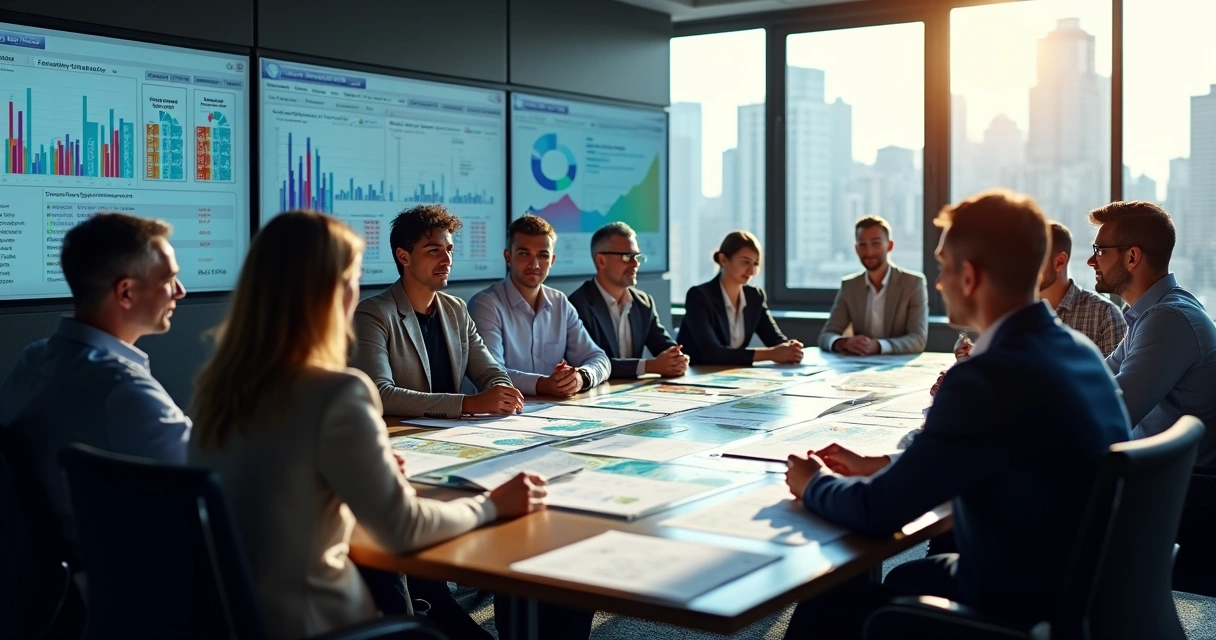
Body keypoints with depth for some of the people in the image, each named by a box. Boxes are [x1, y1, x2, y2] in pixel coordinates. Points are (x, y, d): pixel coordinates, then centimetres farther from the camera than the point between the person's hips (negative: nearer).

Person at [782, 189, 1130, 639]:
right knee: (903, 577, 27)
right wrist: (874, 466, 13)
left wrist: (814, 484, 0)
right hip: (1079, 590, 9)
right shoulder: (1077, 350, 0)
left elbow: (877, 514, -20)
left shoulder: (989, 378, -27)